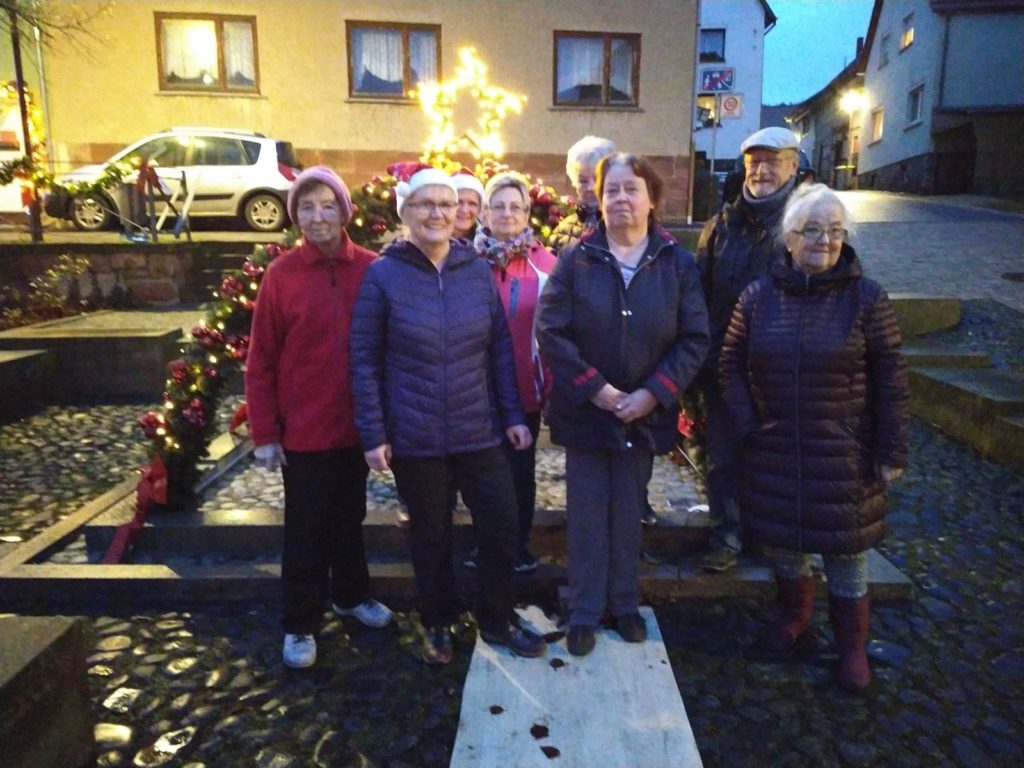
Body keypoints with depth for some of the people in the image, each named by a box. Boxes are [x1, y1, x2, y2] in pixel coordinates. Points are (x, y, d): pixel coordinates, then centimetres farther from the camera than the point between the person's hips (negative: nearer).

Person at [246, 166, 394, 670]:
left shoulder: (371, 270, -3)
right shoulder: (281, 274, -8)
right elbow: (261, 362, -6)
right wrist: (265, 433, -7)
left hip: (356, 425, 2)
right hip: (303, 430, -2)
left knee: (350, 518, 20)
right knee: (305, 529, 10)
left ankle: (351, 595, 41)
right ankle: (299, 625, 27)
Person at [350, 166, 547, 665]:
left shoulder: (477, 270, 3)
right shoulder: (383, 275, -6)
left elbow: (500, 347, 7)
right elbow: (364, 361, -6)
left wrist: (513, 414, 4)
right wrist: (372, 434, -9)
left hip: (479, 431, 3)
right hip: (413, 436, -2)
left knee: (502, 526, 7)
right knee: (430, 535, 13)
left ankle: (498, 621, 31)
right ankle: (438, 624, 37)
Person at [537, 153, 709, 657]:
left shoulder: (677, 264, 0)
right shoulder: (575, 260, -4)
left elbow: (695, 339, -3)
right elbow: (550, 331, -9)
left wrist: (653, 393, -14)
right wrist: (595, 388, -15)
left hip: (645, 414, 1)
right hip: (584, 410, -1)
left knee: (628, 512, 15)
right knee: (587, 513, 7)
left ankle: (624, 603, 33)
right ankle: (584, 611, 23)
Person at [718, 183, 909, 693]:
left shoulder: (867, 298, -6)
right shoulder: (758, 297, -1)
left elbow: (891, 380, -5)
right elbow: (731, 367, 5)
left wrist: (892, 451, -6)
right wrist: (746, 424, -3)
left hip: (845, 457, -2)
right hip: (774, 452, 2)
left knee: (845, 549, 9)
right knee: (783, 541, 16)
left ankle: (852, 645, 30)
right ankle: (793, 614, 42)